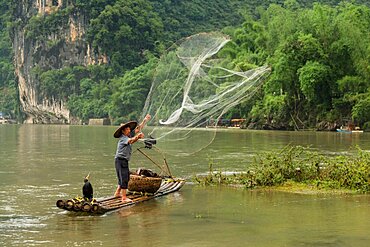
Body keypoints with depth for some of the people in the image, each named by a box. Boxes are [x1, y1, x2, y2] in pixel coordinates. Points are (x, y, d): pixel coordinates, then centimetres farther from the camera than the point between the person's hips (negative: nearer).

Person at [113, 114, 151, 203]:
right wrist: (137, 137, -54)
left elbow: (138, 128, 13)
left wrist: (145, 120, 11)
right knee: (124, 178, -10)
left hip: (124, 160, 10)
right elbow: (131, 141, -37)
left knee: (126, 177, 20)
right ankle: (124, 198, -10)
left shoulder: (129, 135, 8)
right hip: (120, 160, -10)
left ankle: (117, 192, 32)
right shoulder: (123, 138, -16)